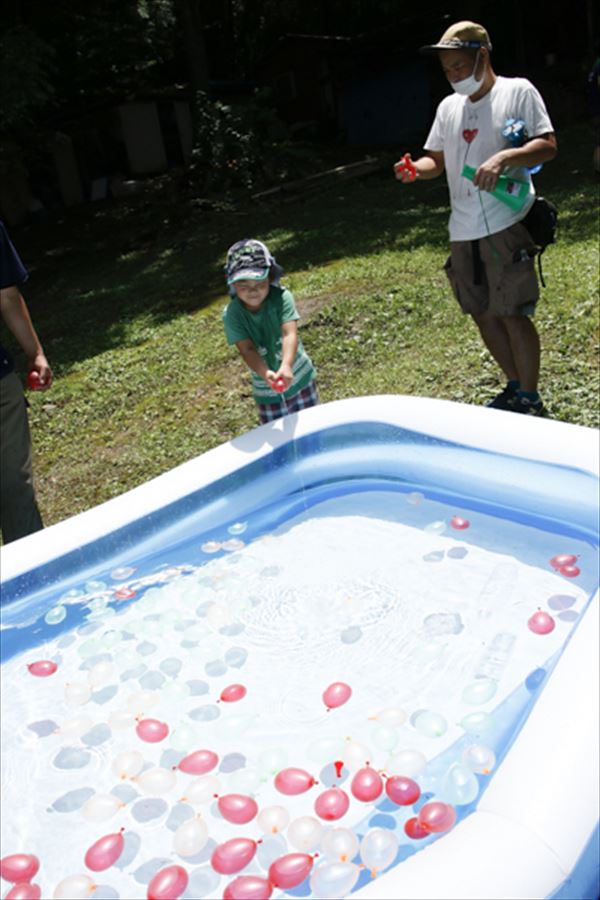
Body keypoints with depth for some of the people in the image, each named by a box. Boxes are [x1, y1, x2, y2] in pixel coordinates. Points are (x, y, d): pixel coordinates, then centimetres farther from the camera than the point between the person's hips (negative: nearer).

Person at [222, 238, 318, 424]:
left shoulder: (281, 297, -19)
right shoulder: (232, 314, -17)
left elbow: (290, 334, -31)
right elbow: (248, 350, -26)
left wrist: (286, 366, -50)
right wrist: (265, 374, -46)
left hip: (298, 377, 0)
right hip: (267, 390, 0)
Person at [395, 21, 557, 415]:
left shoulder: (518, 91, -1)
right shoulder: (448, 106, 16)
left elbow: (548, 146, -9)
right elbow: (436, 160, 19)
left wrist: (505, 157, -26)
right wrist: (415, 169, -4)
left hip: (506, 224, -6)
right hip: (463, 230, 7)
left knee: (512, 314, -7)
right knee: (483, 313, 11)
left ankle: (530, 398, 8)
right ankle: (515, 385, 28)